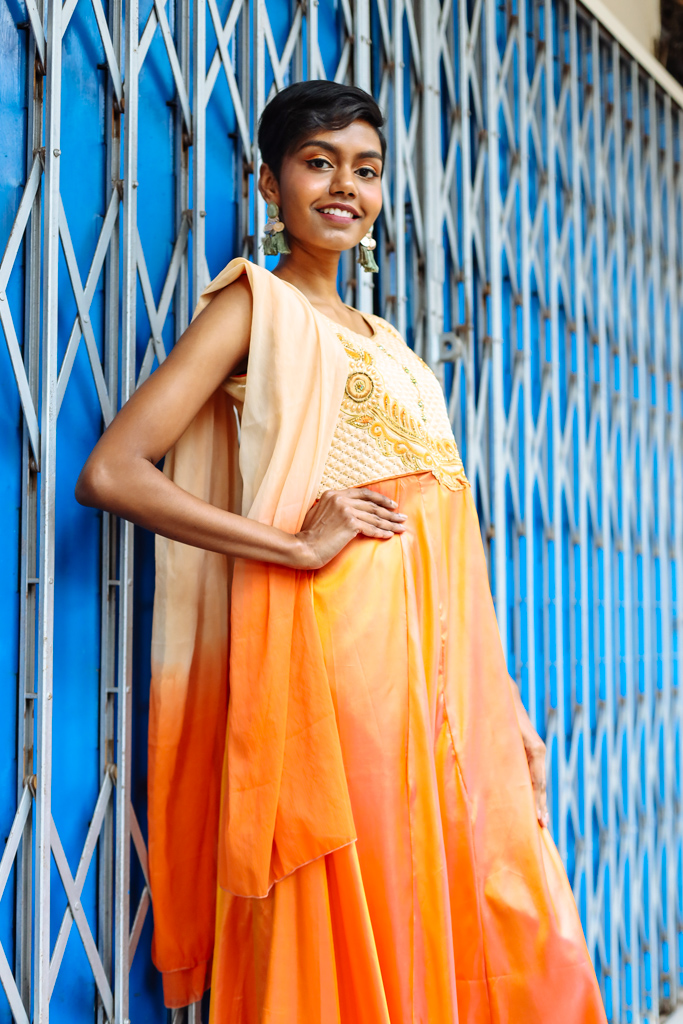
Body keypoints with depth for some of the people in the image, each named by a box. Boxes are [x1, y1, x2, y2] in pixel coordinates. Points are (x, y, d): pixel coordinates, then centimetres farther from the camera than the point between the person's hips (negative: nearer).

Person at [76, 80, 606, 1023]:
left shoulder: (387, 342, 22)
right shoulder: (254, 305, 3)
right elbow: (110, 472, -10)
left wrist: (505, 705, 13)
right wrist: (297, 545, -13)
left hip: (445, 676, 7)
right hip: (335, 657, -6)